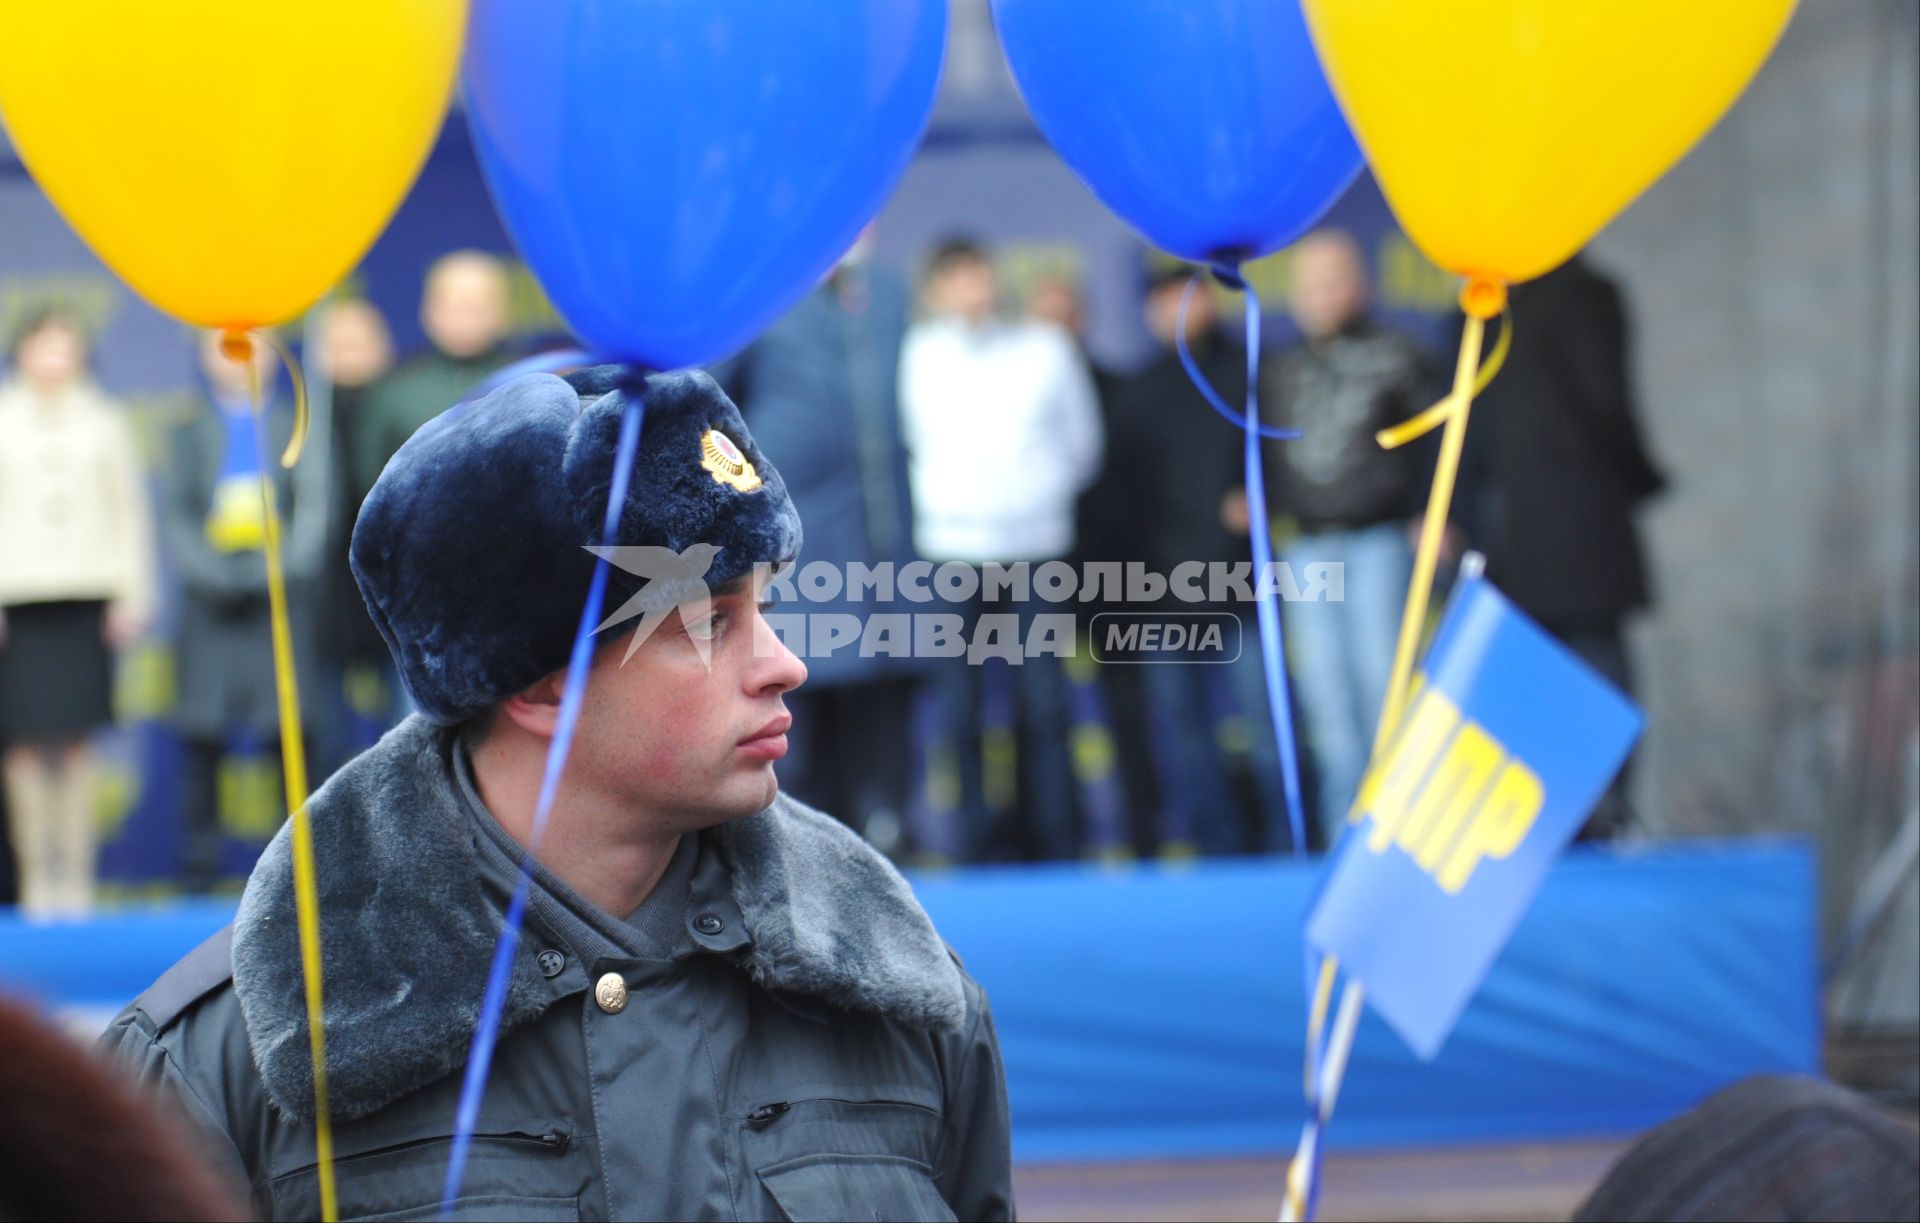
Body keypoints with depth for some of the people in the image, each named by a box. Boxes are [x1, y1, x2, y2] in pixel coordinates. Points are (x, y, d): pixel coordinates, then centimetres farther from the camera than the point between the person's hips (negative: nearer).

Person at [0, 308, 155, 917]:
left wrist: (132, 594, 5)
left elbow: (128, 511, 11)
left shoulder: (103, 422, 10)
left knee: (76, 742, 1)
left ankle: (75, 874, 3)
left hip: (86, 593, 1)